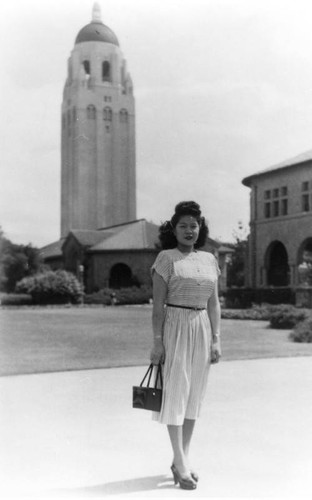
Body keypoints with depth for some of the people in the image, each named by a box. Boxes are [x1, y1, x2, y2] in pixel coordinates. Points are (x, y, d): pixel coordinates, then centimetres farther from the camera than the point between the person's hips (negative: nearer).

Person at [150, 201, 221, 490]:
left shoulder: (209, 260, 10)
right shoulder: (166, 258, -4)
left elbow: (213, 303, 10)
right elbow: (158, 304, -8)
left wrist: (216, 340, 4)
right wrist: (157, 342, -12)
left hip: (203, 329, 5)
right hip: (175, 327, -5)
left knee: (194, 394, 9)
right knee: (175, 393, -3)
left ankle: (181, 460, 20)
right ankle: (182, 465, 2)